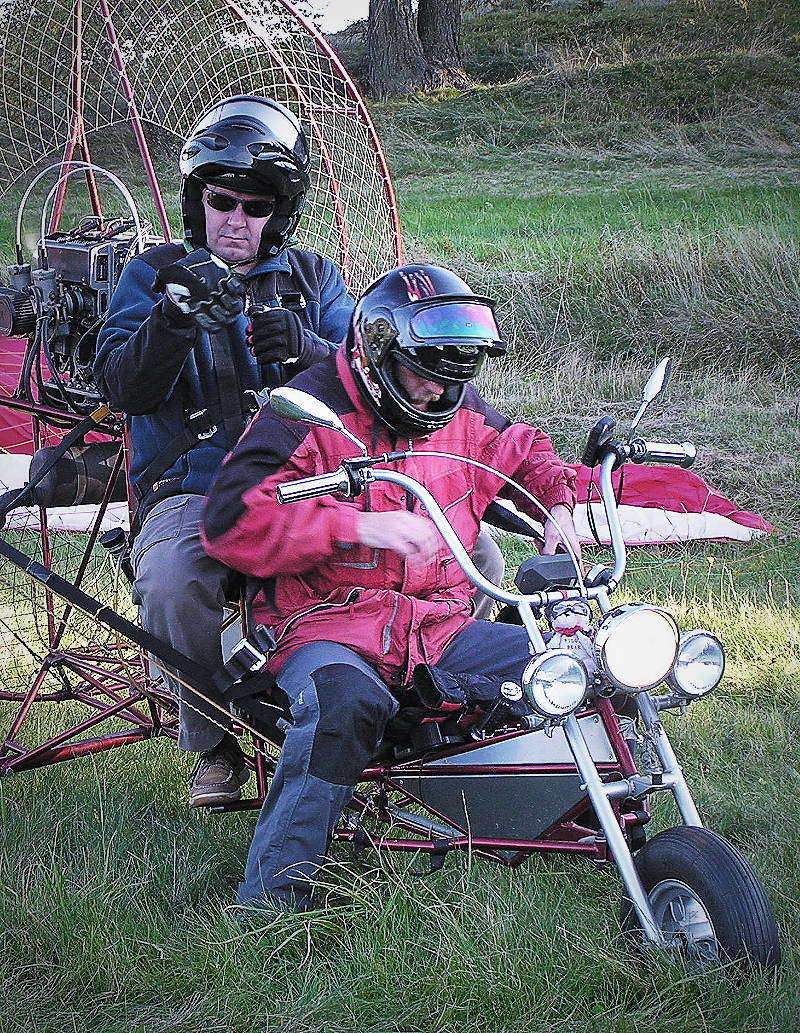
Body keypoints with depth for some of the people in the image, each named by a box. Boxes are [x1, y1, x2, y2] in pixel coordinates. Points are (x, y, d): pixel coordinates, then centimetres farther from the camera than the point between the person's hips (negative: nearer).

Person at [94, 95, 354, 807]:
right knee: (171, 588, -36)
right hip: (192, 489, -2)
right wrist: (173, 317, -20)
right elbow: (124, 389, -2)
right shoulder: (153, 275, 13)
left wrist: (303, 348, -16)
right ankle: (216, 743, -9)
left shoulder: (314, 280, 19)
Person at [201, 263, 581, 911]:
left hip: (438, 626, 6)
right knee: (344, 700, -41)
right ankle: (271, 897, -33)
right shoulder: (311, 415, -8)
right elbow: (231, 521, -20)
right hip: (329, 628, -6)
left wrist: (559, 504, 12)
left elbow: (523, 451, 36)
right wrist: (358, 525, -27)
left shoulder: (461, 414, 14)